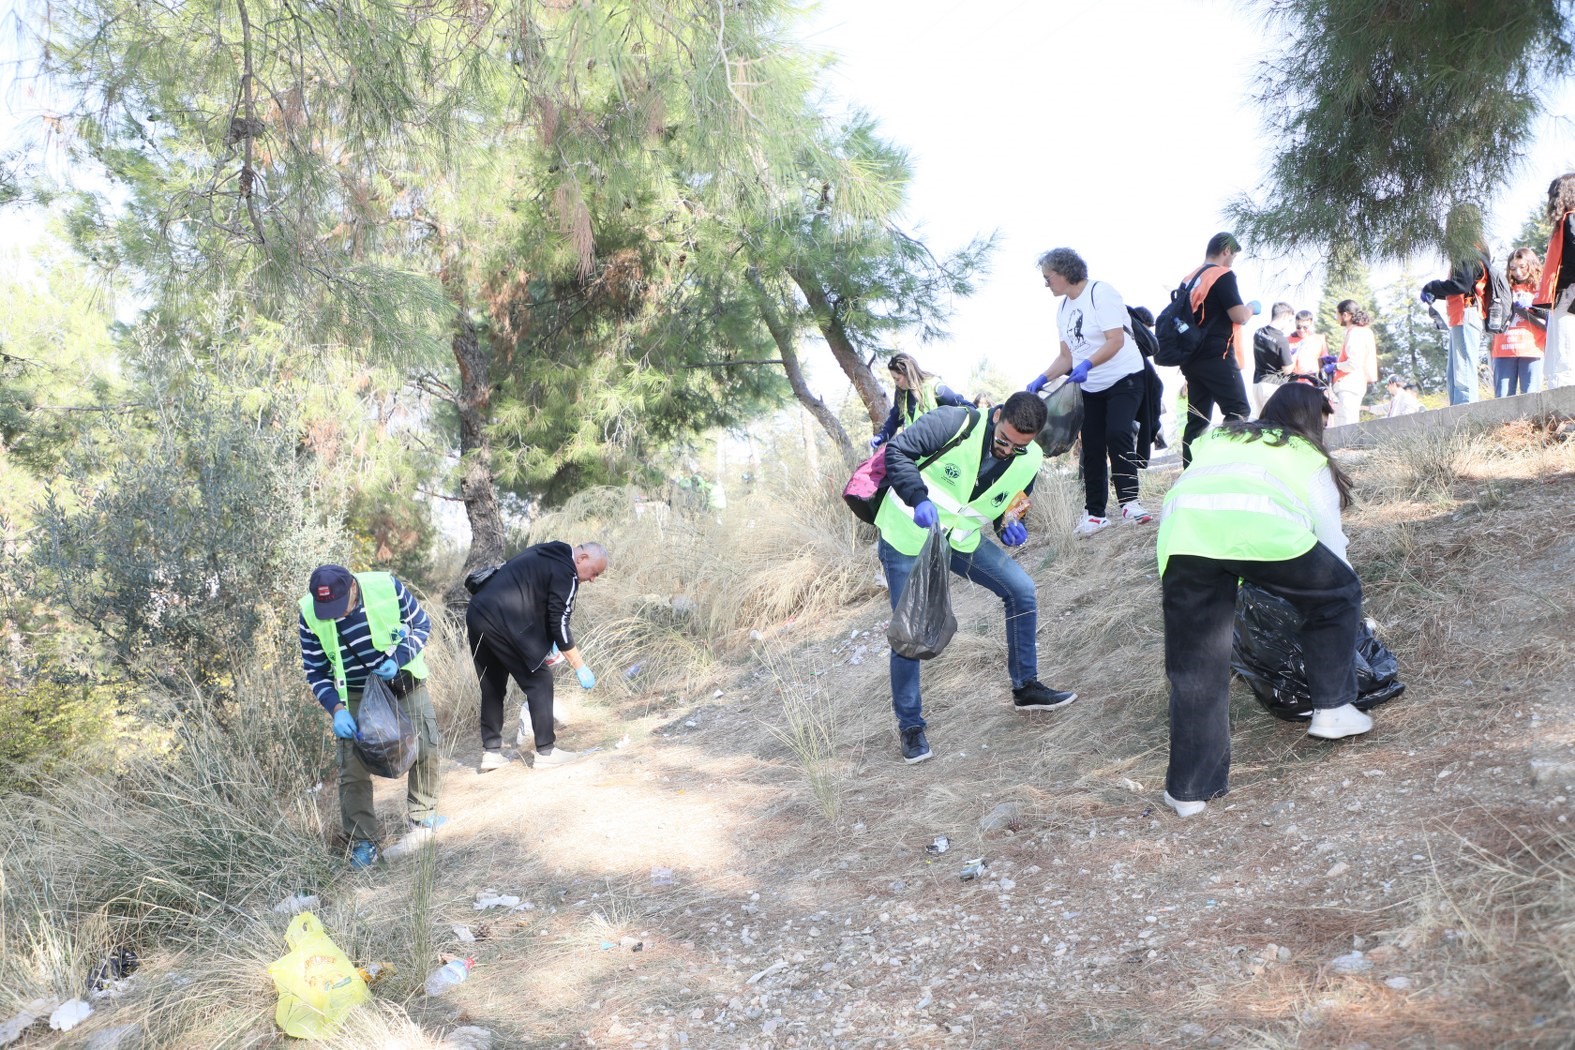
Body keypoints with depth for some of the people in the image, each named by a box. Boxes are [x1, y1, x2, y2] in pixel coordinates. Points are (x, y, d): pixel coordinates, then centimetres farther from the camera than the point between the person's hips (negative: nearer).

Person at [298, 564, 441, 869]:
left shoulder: (387, 587, -26)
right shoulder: (310, 615, -21)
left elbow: (421, 624, -10)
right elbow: (316, 671, -10)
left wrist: (397, 658, -27)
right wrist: (337, 710, -24)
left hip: (404, 682, 0)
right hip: (355, 697, 0)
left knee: (426, 747, 2)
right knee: (353, 768, -5)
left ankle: (423, 818, 23)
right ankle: (363, 841, 9)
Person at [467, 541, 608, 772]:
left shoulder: (543, 554, 22)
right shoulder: (565, 573, -5)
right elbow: (558, 623, -7)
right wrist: (580, 667, -2)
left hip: (476, 614, 9)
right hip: (503, 623, -9)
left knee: (492, 686, 17)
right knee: (539, 681, 2)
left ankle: (491, 752, 20)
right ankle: (546, 751, 6)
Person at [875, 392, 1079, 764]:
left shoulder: (1029, 461, -5)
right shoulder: (955, 423, -23)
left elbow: (1012, 506, 12)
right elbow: (897, 451, -22)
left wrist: (1010, 525, -12)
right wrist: (919, 498, -36)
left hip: (962, 540, 5)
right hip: (908, 538, -5)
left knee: (1021, 589, -4)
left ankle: (1025, 687, 14)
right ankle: (910, 726, 13)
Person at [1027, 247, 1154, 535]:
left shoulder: (1100, 292, -12)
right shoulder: (1063, 309, 12)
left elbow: (1116, 340, -20)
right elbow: (1067, 355, 13)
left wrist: (1088, 365, -34)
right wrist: (1042, 379, -2)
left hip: (1124, 378, -7)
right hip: (1091, 387, 7)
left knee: (1117, 435, -24)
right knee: (1092, 448, 5)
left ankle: (1129, 503, -18)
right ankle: (1095, 513, 13)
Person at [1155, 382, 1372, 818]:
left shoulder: (1217, 438, 39)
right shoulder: (1310, 458, 32)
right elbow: (1330, 537, 35)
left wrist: (1170, 582, 39)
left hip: (1183, 535, 2)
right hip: (1263, 527, -2)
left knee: (1196, 667, 12)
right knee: (1337, 593, 28)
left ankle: (1189, 790, 13)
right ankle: (1332, 708, 31)